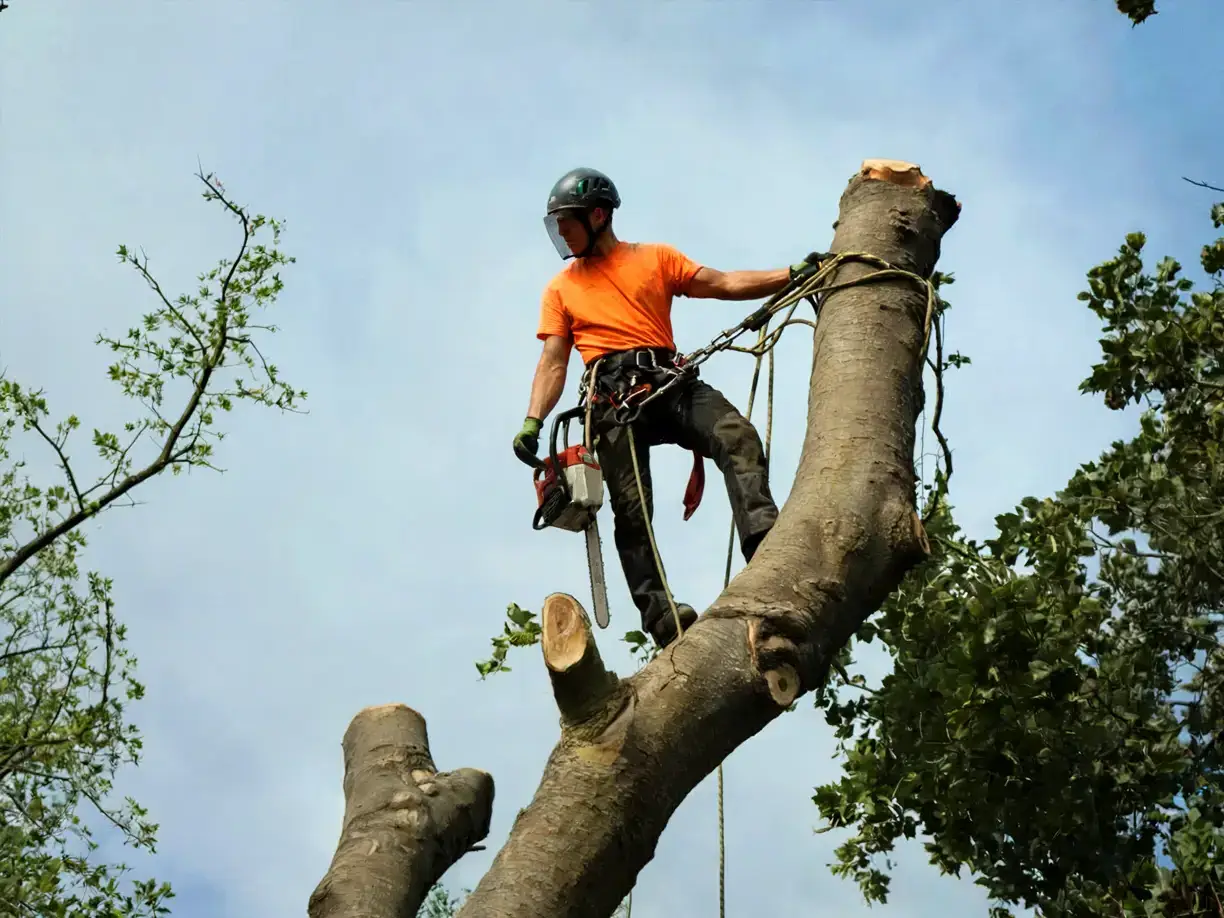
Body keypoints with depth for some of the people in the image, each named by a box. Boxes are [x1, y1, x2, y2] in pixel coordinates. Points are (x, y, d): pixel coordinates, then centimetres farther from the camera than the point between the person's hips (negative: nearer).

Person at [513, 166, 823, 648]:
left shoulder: (656, 258, 21)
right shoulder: (559, 289, 22)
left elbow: (724, 284, 13)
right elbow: (552, 364, 14)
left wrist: (791, 275, 0)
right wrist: (533, 422, -3)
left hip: (671, 381, 0)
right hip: (612, 395, 0)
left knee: (739, 437, -27)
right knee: (631, 508, -14)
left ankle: (765, 549, -40)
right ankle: (657, 612, -20)